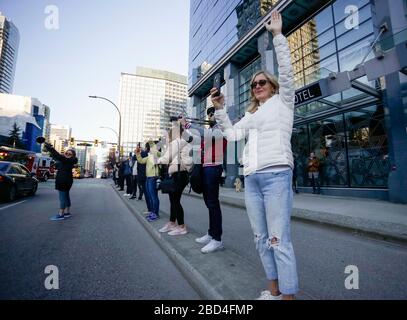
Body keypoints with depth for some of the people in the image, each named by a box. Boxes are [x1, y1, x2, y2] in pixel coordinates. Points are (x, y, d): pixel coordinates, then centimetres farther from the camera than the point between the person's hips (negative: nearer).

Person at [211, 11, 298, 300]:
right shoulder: (251, 115, 24)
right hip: (251, 178, 6)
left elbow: (287, 72, -2)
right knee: (262, 239, 10)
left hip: (276, 175, -6)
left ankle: (289, 295, 6)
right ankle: (274, 290, 25)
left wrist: (277, 35, 1)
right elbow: (231, 134, 14)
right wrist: (220, 109, 8)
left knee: (279, 240, -8)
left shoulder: (282, 102, 12)